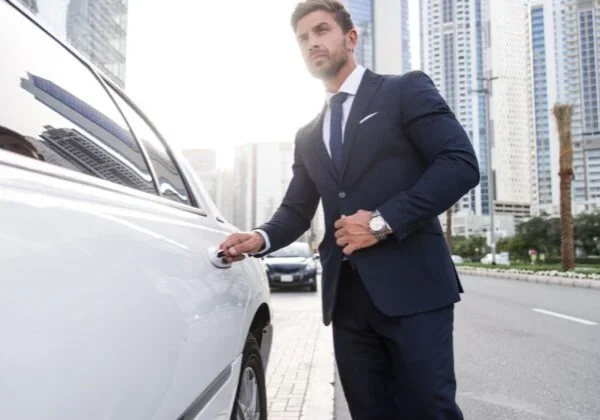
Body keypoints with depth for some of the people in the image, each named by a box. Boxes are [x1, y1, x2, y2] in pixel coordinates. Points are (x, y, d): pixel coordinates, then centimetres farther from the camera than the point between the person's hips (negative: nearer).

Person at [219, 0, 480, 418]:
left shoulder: (405, 90, 3)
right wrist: (261, 238, -4)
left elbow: (461, 163, -9)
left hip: (410, 286, -5)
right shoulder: (308, 136, 20)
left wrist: (383, 221, -16)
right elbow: (296, 210, 18)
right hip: (346, 296, 6)